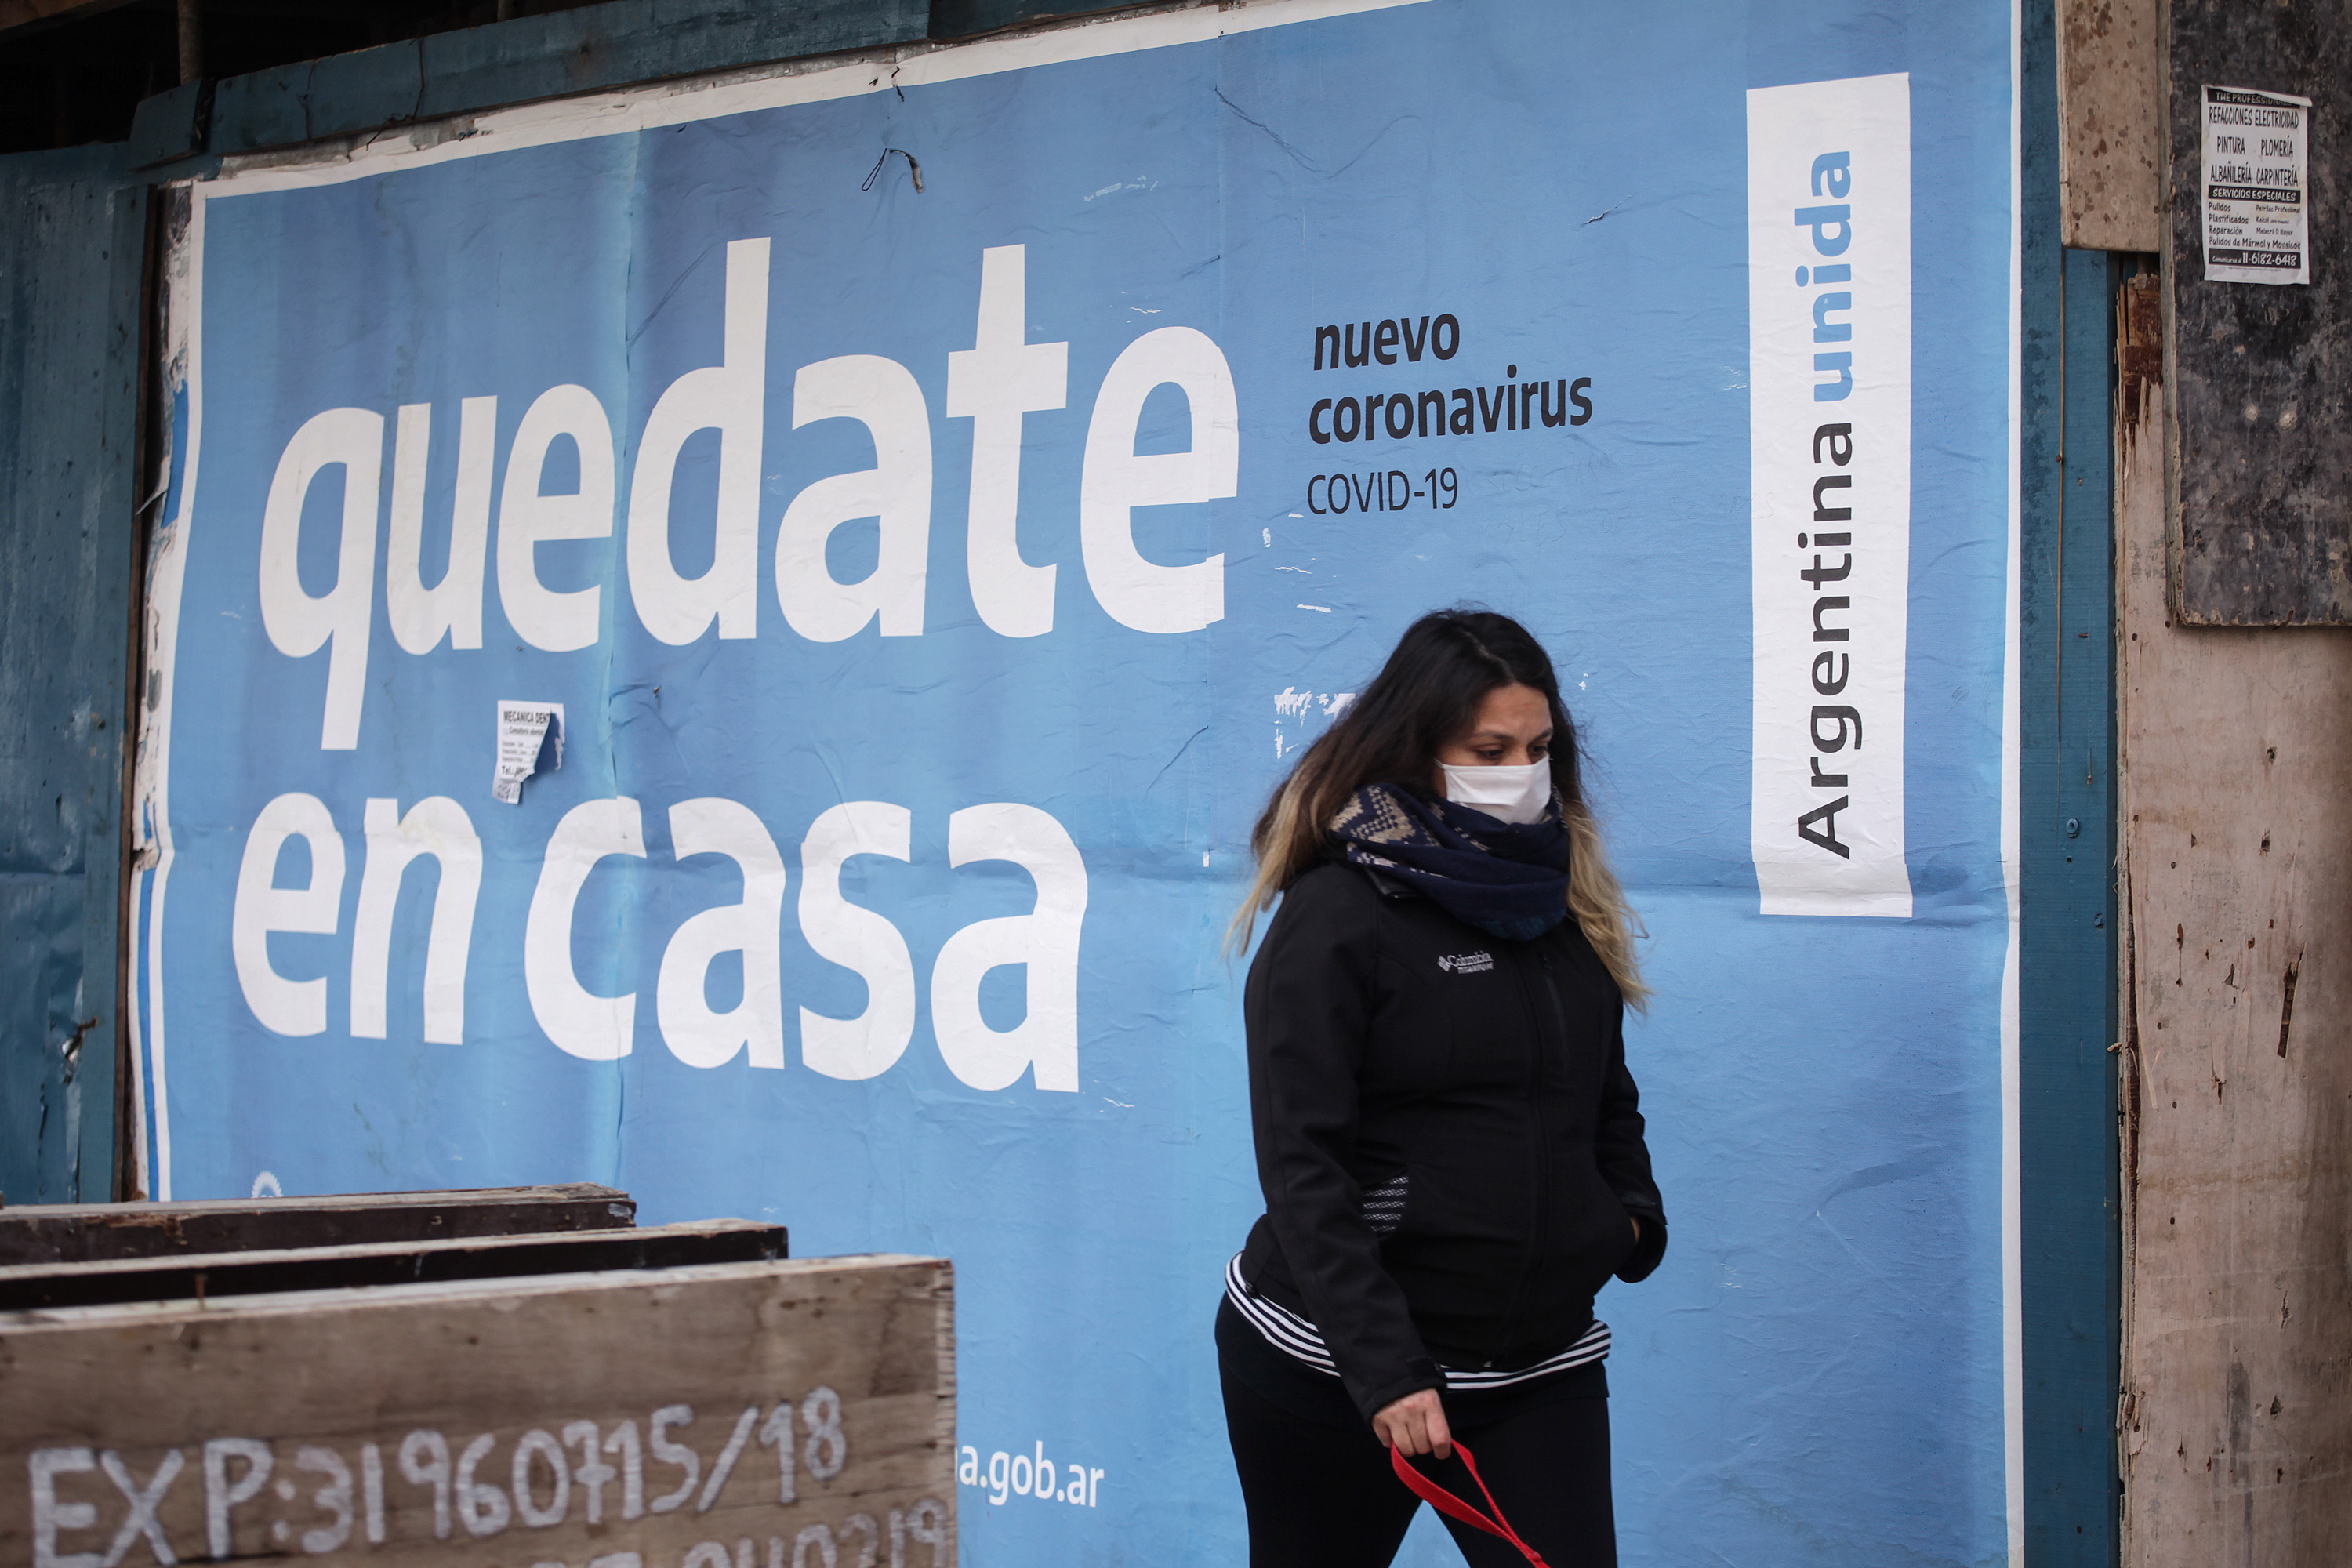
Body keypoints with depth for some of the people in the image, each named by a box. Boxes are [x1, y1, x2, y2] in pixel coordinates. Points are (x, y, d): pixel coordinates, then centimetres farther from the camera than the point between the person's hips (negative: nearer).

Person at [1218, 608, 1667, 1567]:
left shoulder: (1566, 900, 10)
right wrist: (1384, 1369, -23)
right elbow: (1302, 1168, -15)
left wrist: (1633, 1216, 5)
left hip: (1540, 1364, 5)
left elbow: (1607, 1094, 25)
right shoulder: (1335, 915, -10)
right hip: (1330, 1371, -5)